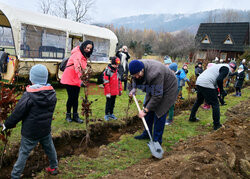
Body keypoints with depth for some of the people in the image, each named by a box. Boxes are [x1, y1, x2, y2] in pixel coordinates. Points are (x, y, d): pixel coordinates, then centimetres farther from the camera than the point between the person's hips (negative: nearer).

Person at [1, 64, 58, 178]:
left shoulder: (29, 96, -21)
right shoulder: (52, 93, -5)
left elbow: (18, 113, -14)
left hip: (30, 131, -5)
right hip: (46, 129, 5)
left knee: (24, 153, 8)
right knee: (49, 148, 21)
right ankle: (53, 168, 38)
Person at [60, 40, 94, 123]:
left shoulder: (84, 56, 11)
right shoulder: (77, 54, -18)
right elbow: (77, 67, -32)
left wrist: (82, 80, 8)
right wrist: (81, 80, -43)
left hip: (77, 80, 7)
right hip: (69, 78, -7)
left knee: (75, 98, 8)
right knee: (71, 97, -2)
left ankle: (75, 116, 14)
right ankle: (68, 115, 14)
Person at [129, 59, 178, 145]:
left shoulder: (154, 74, -42)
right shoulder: (136, 69, -17)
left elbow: (157, 96, -36)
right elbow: (135, 79, 10)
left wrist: (145, 110, -34)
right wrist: (134, 88, -7)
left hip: (167, 89, -8)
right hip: (153, 88, 8)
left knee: (159, 113, -10)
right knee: (149, 111, 11)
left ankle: (157, 141, 2)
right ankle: (146, 134, 28)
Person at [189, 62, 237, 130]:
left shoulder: (220, 66, 25)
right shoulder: (226, 68, -3)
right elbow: (219, 80, -17)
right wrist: (222, 91, -4)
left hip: (199, 82, 9)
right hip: (206, 84, -9)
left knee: (198, 101, 25)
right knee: (215, 105, 2)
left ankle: (192, 118, 36)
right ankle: (216, 125, 8)